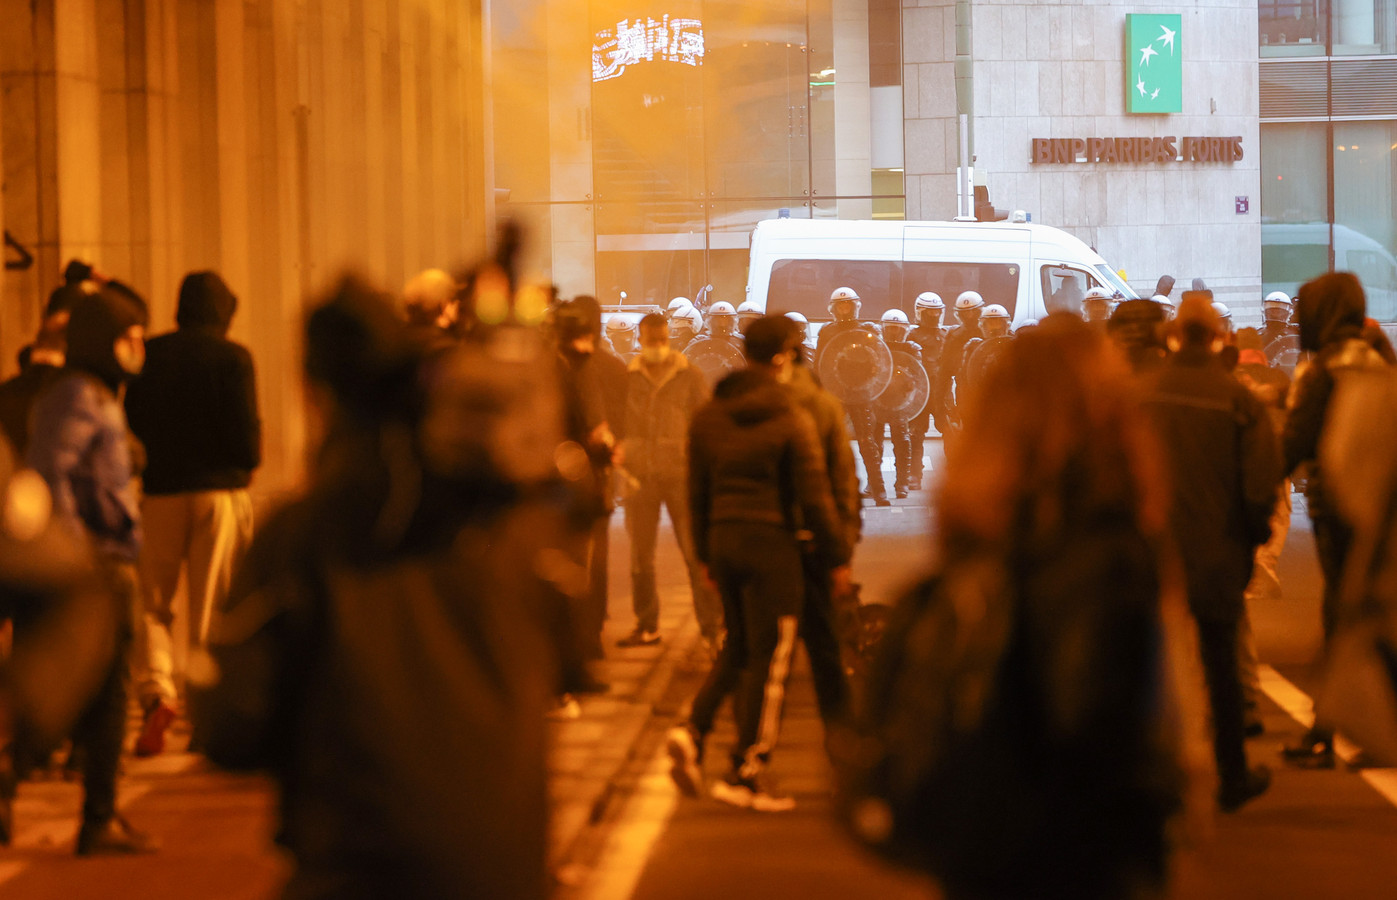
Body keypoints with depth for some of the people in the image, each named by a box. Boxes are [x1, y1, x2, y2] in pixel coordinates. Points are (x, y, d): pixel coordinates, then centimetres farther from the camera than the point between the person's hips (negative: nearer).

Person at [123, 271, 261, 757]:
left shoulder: (149, 354, 2)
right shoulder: (233, 357, -6)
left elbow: (131, 422, 7)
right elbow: (246, 430, -10)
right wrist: (247, 462, 9)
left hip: (161, 491, 2)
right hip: (220, 489, -2)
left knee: (153, 601, 12)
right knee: (212, 604, 6)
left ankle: (156, 690, -9)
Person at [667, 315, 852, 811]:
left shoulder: (708, 416, 8)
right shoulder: (791, 418, -11)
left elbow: (697, 492, 13)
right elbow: (814, 496, -10)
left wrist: (705, 553, 22)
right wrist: (837, 556, -1)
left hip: (723, 540, 6)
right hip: (772, 546, -6)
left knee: (738, 646, 21)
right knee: (769, 658, 3)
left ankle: (693, 729, 0)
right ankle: (744, 772, 5)